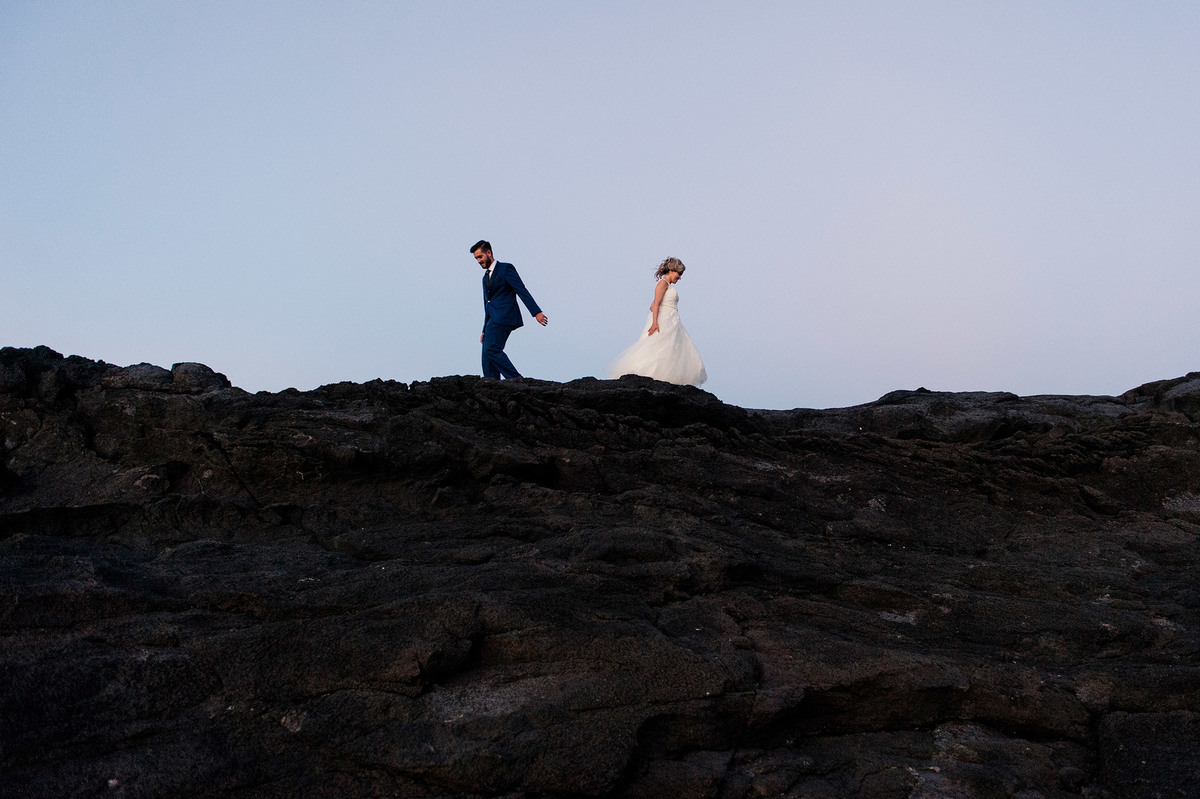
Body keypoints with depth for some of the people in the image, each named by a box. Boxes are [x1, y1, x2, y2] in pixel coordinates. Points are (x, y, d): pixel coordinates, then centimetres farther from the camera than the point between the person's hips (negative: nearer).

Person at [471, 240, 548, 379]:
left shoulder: (506, 269, 0)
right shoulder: (486, 277, 25)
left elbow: (522, 291, -10)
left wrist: (536, 312, -20)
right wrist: (485, 331, 25)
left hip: (504, 317, -8)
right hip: (493, 320, 8)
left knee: (491, 349, -21)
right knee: (487, 357, -1)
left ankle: (517, 380, -19)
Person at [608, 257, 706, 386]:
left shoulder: (669, 286, 22)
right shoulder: (662, 283, -5)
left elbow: (652, 306, 22)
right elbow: (656, 304, -17)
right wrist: (655, 322, -26)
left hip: (672, 325, 10)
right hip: (663, 322, -10)